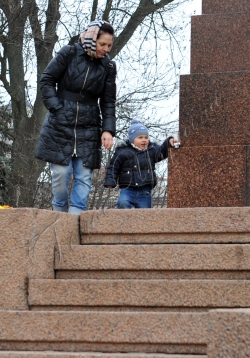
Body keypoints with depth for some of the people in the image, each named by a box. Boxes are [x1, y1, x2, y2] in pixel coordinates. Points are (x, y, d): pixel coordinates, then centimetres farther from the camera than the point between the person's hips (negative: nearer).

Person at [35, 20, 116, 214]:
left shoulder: (108, 66, 4)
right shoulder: (68, 53, -4)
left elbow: (108, 102, 5)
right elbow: (47, 80, 0)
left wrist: (108, 129, -7)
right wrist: (57, 108, -10)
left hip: (88, 128, 2)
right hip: (60, 124, -2)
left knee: (84, 176, -3)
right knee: (61, 172, -3)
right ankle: (59, 213, 13)